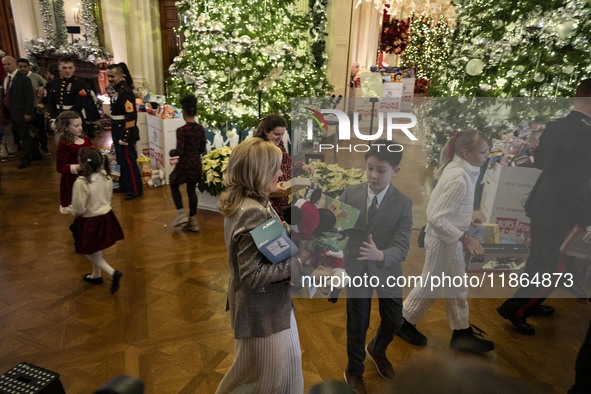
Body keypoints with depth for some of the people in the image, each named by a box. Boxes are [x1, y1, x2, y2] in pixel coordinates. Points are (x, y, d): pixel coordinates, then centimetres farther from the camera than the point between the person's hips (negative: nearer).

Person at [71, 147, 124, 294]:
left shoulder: (81, 183, -28)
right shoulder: (106, 176, -8)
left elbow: (79, 208, -21)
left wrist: (74, 214, 0)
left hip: (90, 221, -7)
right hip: (106, 216, 7)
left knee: (90, 252, 12)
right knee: (97, 248, 25)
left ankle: (113, 273, 0)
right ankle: (96, 275, 41)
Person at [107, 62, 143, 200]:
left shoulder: (125, 92, -19)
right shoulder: (117, 89, 11)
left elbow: (131, 116, -25)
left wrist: (125, 136, -24)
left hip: (125, 133, -10)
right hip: (118, 132, 10)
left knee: (129, 161, -3)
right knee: (122, 161, 19)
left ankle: (135, 190, 7)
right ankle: (124, 185, 32)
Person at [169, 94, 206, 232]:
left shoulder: (181, 130, -18)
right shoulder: (200, 128, -1)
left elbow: (179, 151, -20)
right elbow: (202, 149, 6)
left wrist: (171, 152, 0)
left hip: (184, 164, -5)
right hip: (196, 163, 5)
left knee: (174, 185, 19)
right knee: (192, 190, 14)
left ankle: (181, 214, 11)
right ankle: (193, 221, 18)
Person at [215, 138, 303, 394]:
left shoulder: (245, 202, 1)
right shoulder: (253, 214, -30)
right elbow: (252, 276, -28)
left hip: (266, 303, 10)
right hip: (261, 308, -10)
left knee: (286, 364, 27)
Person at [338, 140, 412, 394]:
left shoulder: (403, 204, -17)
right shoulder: (350, 193, -12)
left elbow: (401, 248, -23)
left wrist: (379, 255, -43)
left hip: (387, 271, 1)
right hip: (356, 270, 0)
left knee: (394, 321, 19)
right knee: (357, 326, 13)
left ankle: (377, 350, 55)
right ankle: (354, 372, 41)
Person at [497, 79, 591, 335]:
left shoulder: (555, 126, 2)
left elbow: (538, 159, 16)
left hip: (542, 204, 9)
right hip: (556, 210, -9)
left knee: (540, 261, 23)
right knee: (553, 269, 6)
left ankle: (530, 303, 40)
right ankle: (514, 308, 15)